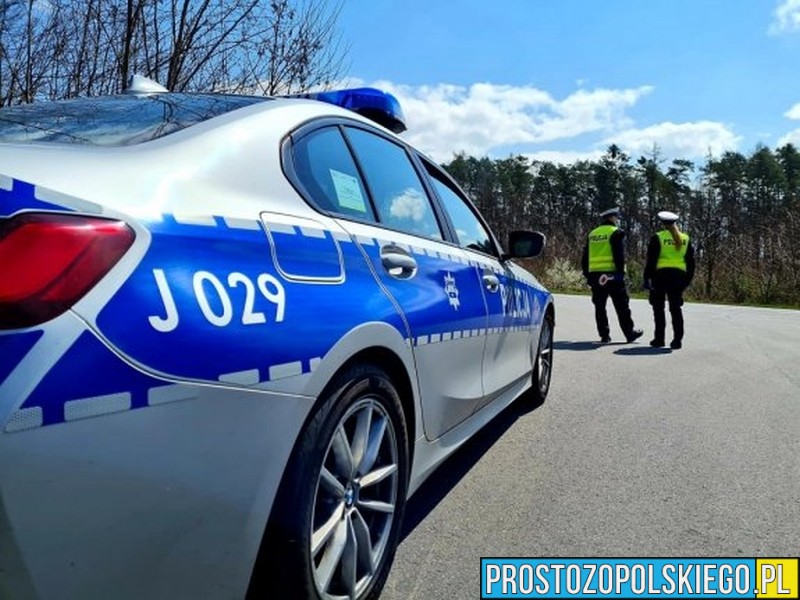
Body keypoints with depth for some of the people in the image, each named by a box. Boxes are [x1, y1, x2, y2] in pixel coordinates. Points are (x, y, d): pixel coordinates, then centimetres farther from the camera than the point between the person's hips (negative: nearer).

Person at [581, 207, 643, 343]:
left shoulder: (592, 234, 14)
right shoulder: (616, 232, -4)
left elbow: (585, 257, 14)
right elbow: (619, 255, -13)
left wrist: (587, 275, 18)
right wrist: (621, 272, -11)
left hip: (595, 275, 5)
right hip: (612, 274, -5)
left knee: (600, 307, 8)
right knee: (622, 306, 4)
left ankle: (604, 335, 8)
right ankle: (629, 333, 10)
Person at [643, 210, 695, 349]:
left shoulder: (657, 237, -3)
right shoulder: (685, 239, 12)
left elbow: (651, 260, -7)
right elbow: (690, 262, 13)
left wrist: (647, 278, -5)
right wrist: (687, 279, 19)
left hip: (661, 275, -4)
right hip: (679, 276, 4)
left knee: (658, 308, 5)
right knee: (676, 308, 7)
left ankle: (659, 339, 6)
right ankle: (677, 340, 3)